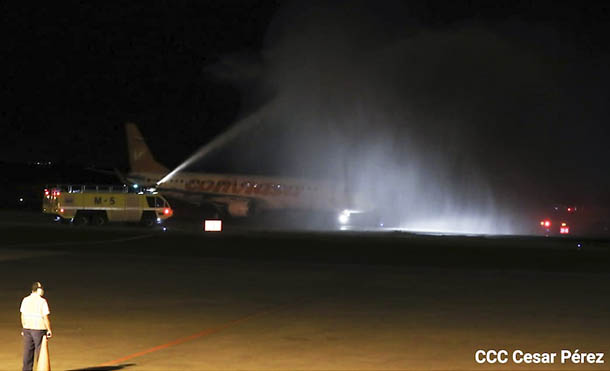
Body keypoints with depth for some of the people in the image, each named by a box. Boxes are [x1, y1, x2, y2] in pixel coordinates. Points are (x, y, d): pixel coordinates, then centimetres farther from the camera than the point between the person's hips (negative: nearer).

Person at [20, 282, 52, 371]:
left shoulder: (25, 300, 2)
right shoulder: (42, 301, -13)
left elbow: (22, 316, 8)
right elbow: (46, 317, -14)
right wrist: (49, 330, -5)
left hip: (27, 329, 5)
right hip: (39, 329, -5)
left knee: (28, 352, 9)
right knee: (41, 352, 5)